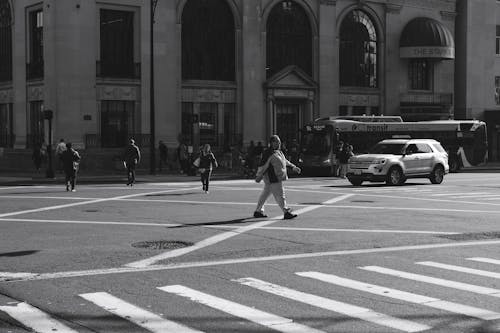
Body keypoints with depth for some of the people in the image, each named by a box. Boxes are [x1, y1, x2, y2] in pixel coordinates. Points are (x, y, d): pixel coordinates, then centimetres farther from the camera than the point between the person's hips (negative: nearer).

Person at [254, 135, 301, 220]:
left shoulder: (278, 151, 15)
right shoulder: (268, 153, -15)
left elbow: (285, 161, 27)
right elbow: (263, 165, -17)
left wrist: (294, 167, 26)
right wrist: (259, 176, -19)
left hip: (277, 177, 10)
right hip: (272, 178, -10)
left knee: (265, 194, 15)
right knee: (279, 195, -9)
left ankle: (258, 211, 24)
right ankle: (286, 212, -9)